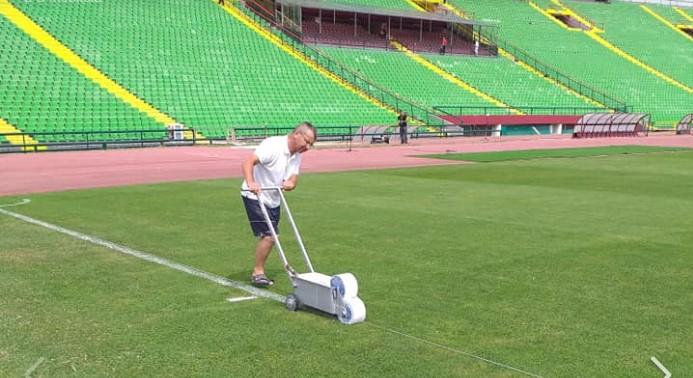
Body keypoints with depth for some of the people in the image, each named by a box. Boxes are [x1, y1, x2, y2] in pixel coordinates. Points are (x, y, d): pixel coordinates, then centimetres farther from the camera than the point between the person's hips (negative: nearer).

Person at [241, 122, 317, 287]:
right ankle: (258, 272, -1)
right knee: (269, 235, -16)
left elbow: (293, 178, -1)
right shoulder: (273, 145, -23)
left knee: (269, 236, 12)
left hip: (273, 200, 9)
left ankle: (258, 272, 27)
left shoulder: (296, 156, 3)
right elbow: (247, 163, -32)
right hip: (255, 197, -9)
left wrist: (290, 183, -25)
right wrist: (250, 183, -49)